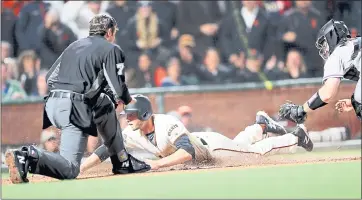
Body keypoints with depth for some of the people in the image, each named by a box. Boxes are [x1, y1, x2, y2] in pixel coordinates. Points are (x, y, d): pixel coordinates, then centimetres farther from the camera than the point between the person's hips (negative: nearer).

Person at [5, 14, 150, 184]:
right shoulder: (112, 49, 5)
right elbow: (118, 88, -2)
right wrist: (127, 100, 22)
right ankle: (28, 158, -29)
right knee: (70, 169, -8)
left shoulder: (74, 46, 24)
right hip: (76, 108, -8)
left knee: (107, 106, 30)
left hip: (52, 103, 8)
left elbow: (49, 78, 22)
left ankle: (123, 162, 31)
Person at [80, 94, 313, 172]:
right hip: (194, 143, 6)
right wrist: (80, 169, -38)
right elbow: (104, 151, -22)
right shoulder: (131, 134, -22)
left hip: (210, 145, -6)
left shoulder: (167, 125, -41)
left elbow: (188, 152, -52)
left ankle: (296, 136, 24)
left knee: (254, 150, 2)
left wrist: (157, 163, -62)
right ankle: (261, 125, 54)